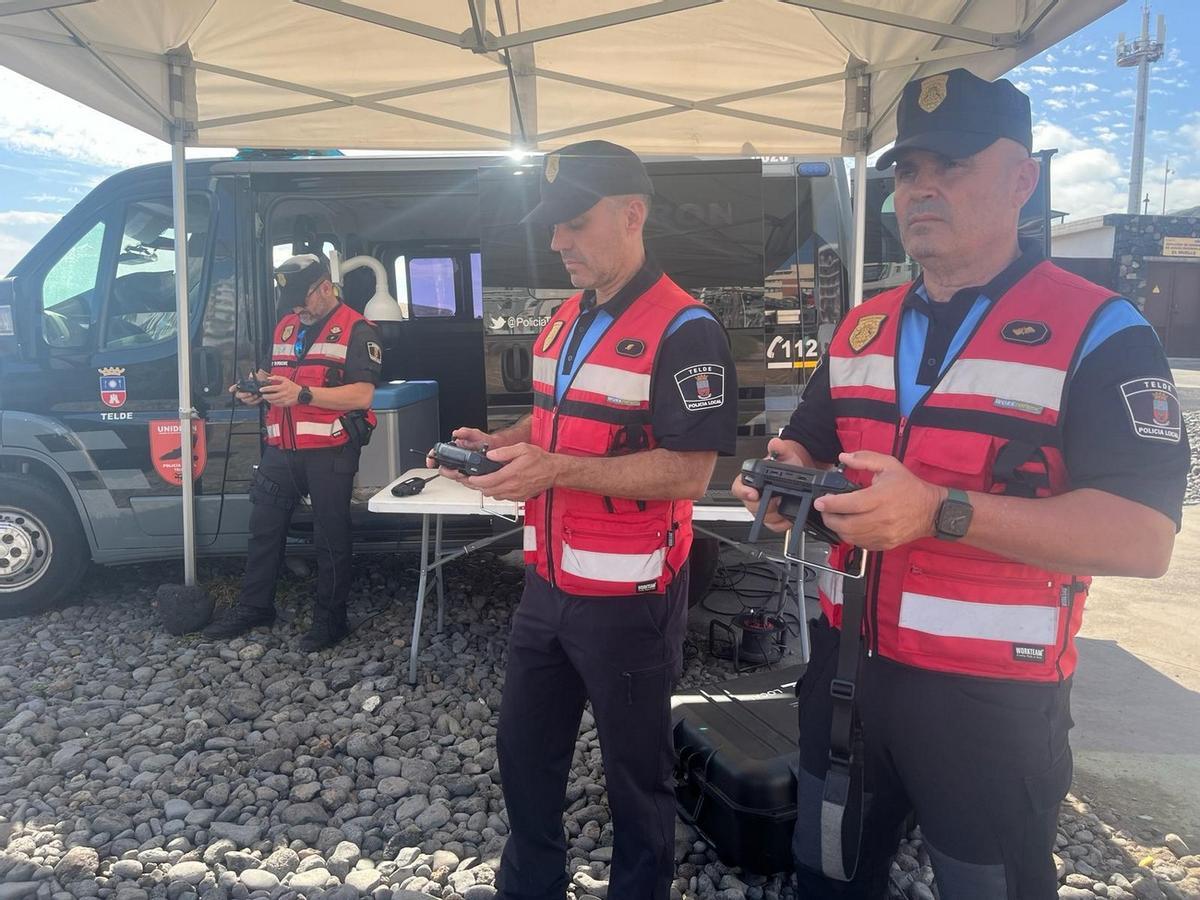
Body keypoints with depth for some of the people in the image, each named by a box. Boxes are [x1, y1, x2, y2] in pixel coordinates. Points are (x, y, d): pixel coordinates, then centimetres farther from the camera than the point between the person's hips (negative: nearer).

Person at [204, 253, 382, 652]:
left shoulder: (357, 331, -7)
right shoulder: (285, 327, 16)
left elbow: (362, 396, -17)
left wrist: (302, 394, -25)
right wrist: (258, 391, 2)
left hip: (330, 451, -7)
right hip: (281, 449, 7)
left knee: (330, 537, 3)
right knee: (263, 528, 14)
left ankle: (330, 619, 16)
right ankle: (254, 607, 30)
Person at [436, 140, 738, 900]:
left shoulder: (684, 330, -17)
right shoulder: (562, 322, 9)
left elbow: (690, 472, -22)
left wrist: (557, 470, -28)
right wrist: (499, 443, 1)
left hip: (628, 596, -8)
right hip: (549, 585, 8)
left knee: (636, 767, 13)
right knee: (525, 750, 21)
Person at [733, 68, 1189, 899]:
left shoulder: (1098, 330, -11)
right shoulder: (863, 328, 8)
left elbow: (1143, 537, -21)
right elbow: (809, 449, 17)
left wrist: (941, 512, -31)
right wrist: (792, 478, -7)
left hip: (991, 697, -5)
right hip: (847, 666, 6)